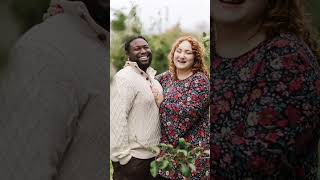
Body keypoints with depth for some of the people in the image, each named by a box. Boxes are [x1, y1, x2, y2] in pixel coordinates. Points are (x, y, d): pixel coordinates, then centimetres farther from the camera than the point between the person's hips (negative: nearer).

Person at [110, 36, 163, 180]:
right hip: (133, 158, -8)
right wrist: (122, 155, -22)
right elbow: (116, 119, -22)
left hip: (155, 155, 8)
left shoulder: (152, 76, 10)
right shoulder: (124, 78, -16)